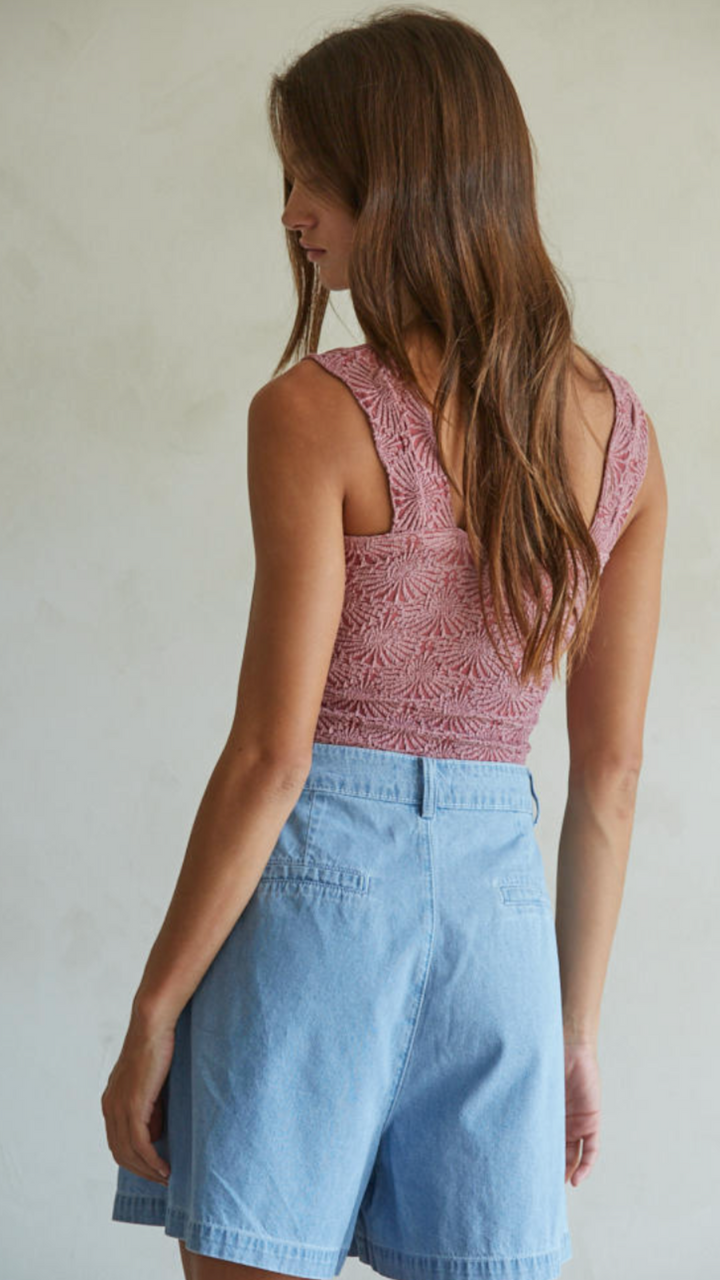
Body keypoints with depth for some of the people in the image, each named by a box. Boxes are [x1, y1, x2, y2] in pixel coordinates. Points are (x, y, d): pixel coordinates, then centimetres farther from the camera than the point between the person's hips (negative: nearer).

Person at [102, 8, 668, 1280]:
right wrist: (576, 1026, 16)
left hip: (316, 894, -5)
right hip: (504, 901, 5)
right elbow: (612, 768, 9)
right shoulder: (619, 428, 6)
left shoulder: (317, 413, -10)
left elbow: (273, 753, -12)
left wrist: (153, 1007, -4)